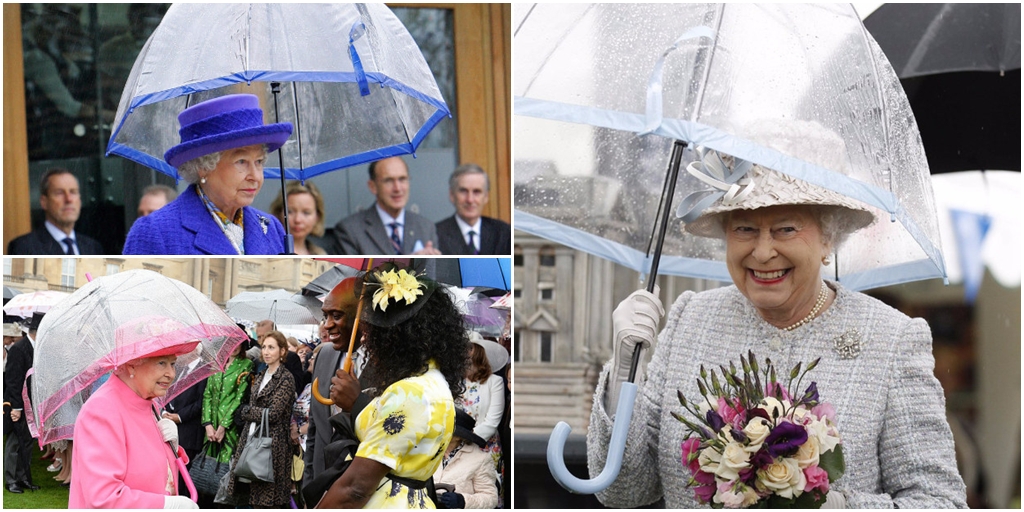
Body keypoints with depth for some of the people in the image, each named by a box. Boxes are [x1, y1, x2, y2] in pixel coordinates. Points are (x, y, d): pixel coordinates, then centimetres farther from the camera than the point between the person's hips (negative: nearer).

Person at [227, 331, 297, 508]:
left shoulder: (286, 379, -7)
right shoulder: (260, 377, 17)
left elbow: (273, 414, -14)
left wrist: (245, 411, -4)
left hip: (273, 445, -7)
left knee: (269, 501, -7)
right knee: (257, 499, 6)